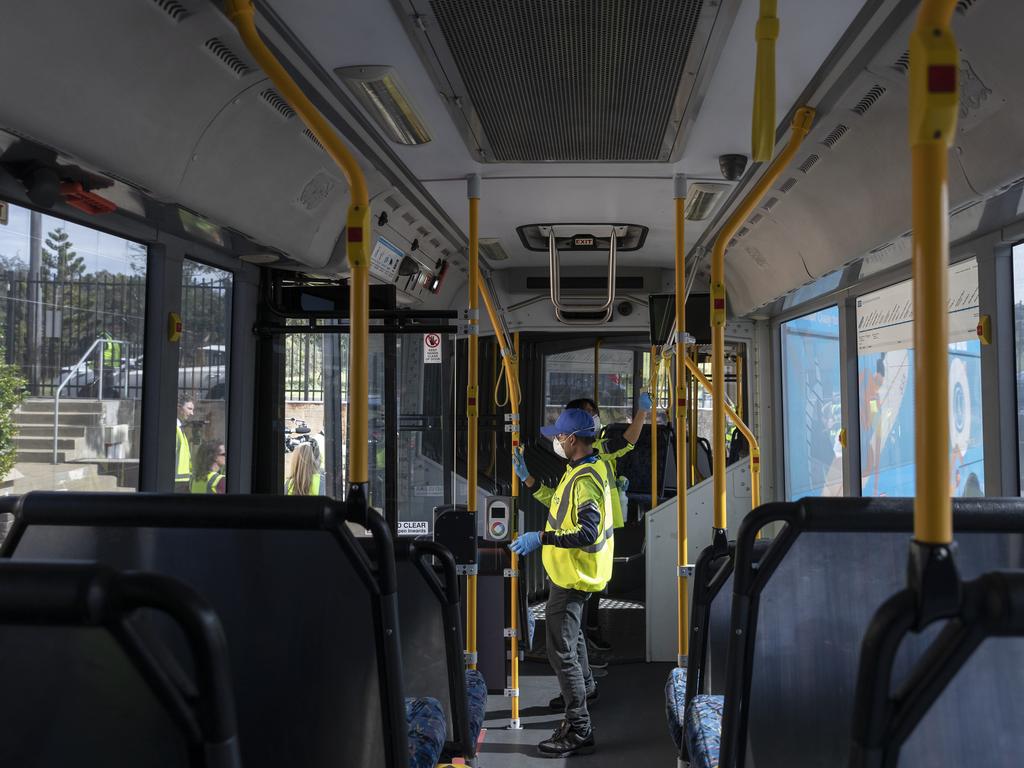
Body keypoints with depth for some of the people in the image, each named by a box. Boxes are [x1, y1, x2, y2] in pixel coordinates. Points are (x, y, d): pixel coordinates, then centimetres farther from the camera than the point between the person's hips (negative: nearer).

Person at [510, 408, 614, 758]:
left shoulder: (585, 479, -26)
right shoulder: (582, 470, 7)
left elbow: (588, 533, -34)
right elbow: (560, 506, 18)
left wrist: (541, 538, -36)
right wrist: (527, 479, 16)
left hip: (573, 578, -11)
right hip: (571, 573, 11)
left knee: (561, 651, -7)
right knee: (571, 633, 31)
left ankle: (579, 731, -1)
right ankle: (585, 687, 54)